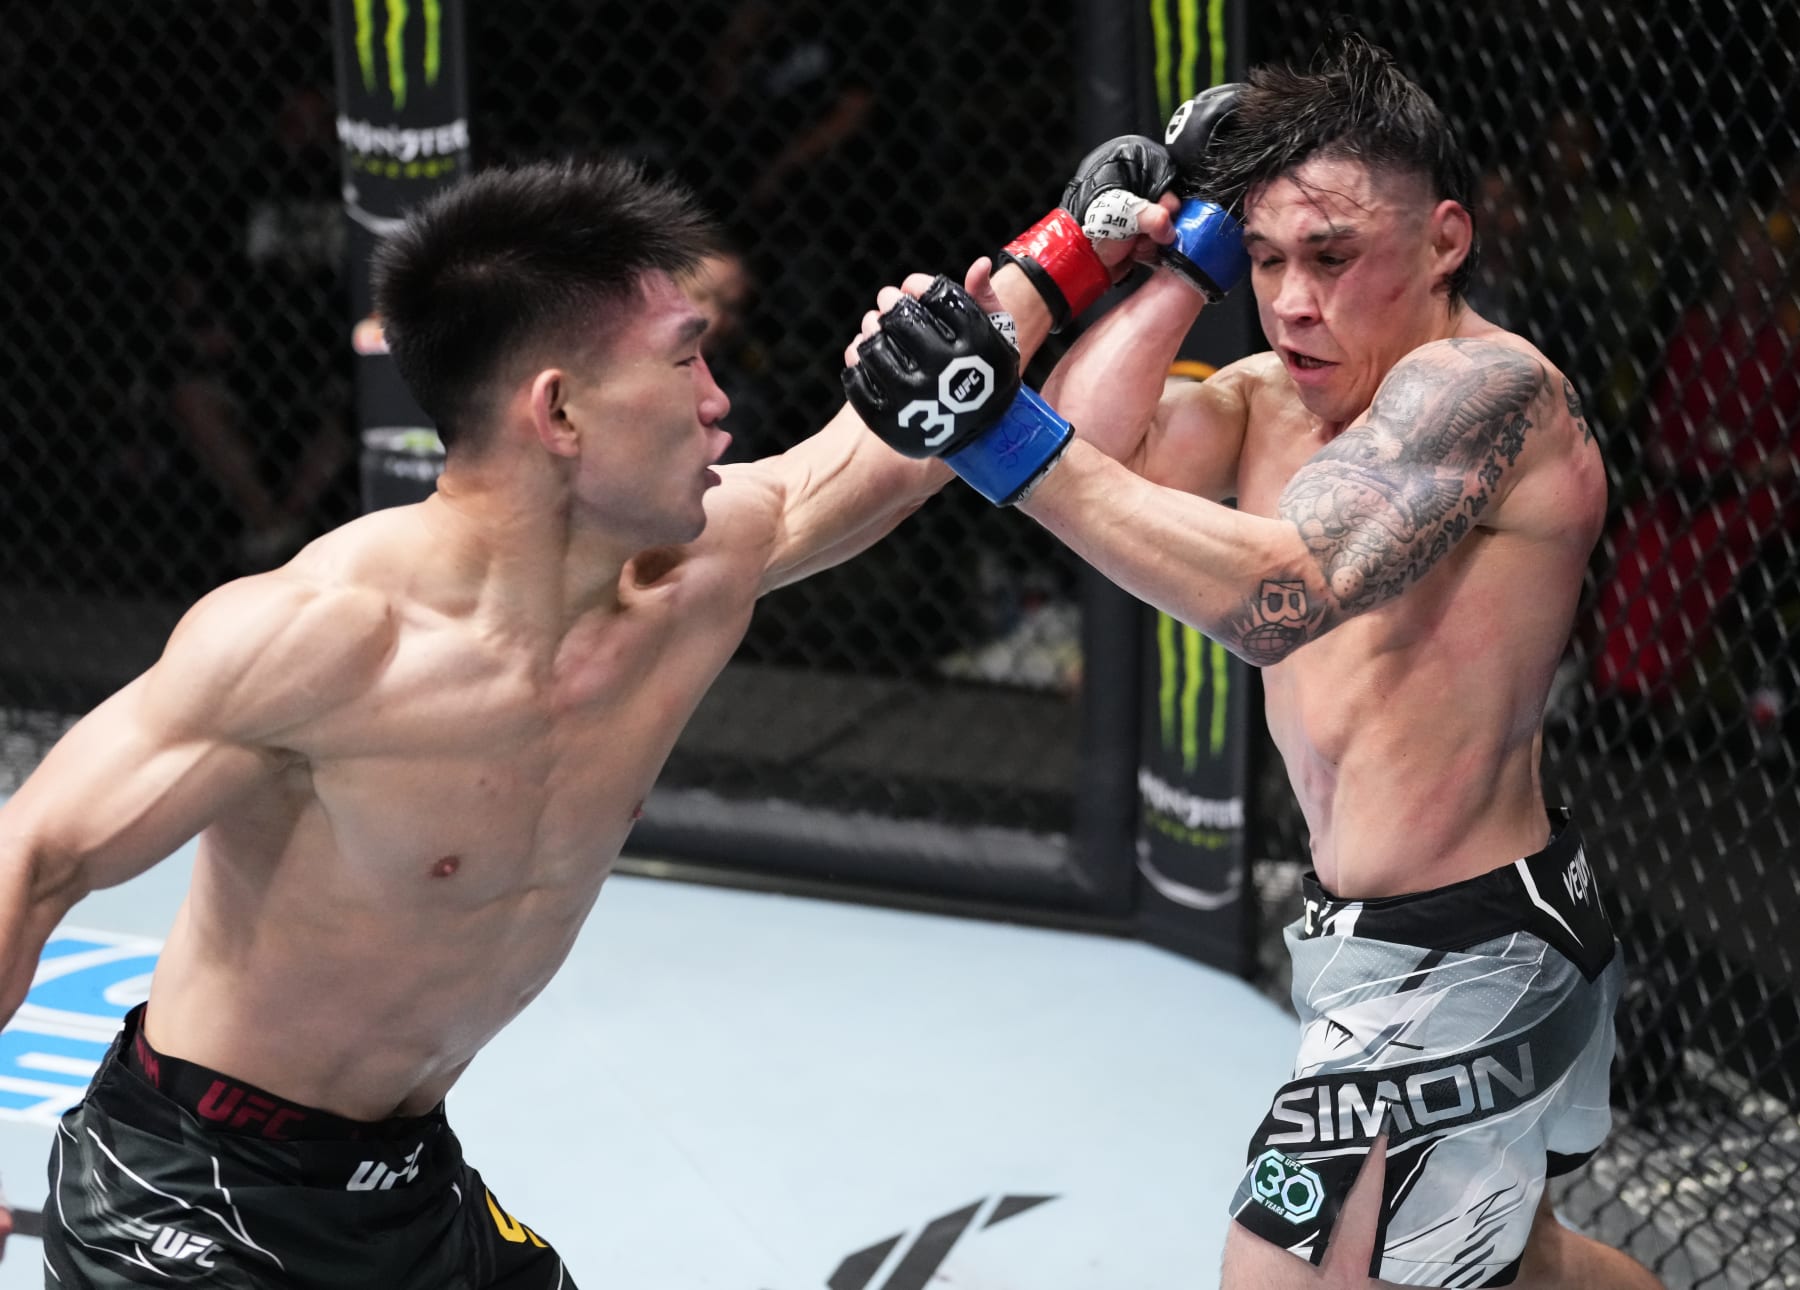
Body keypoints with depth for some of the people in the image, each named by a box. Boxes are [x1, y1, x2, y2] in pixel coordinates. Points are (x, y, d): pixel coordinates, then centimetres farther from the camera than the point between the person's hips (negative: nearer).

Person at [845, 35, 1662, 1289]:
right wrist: (1194, 252, -6)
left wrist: (1003, 439, -45)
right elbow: (1096, 445, -9)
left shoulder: (1484, 384, -22)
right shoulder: (1273, 397, 5)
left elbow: (1282, 594, -37)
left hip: (1454, 975, -10)